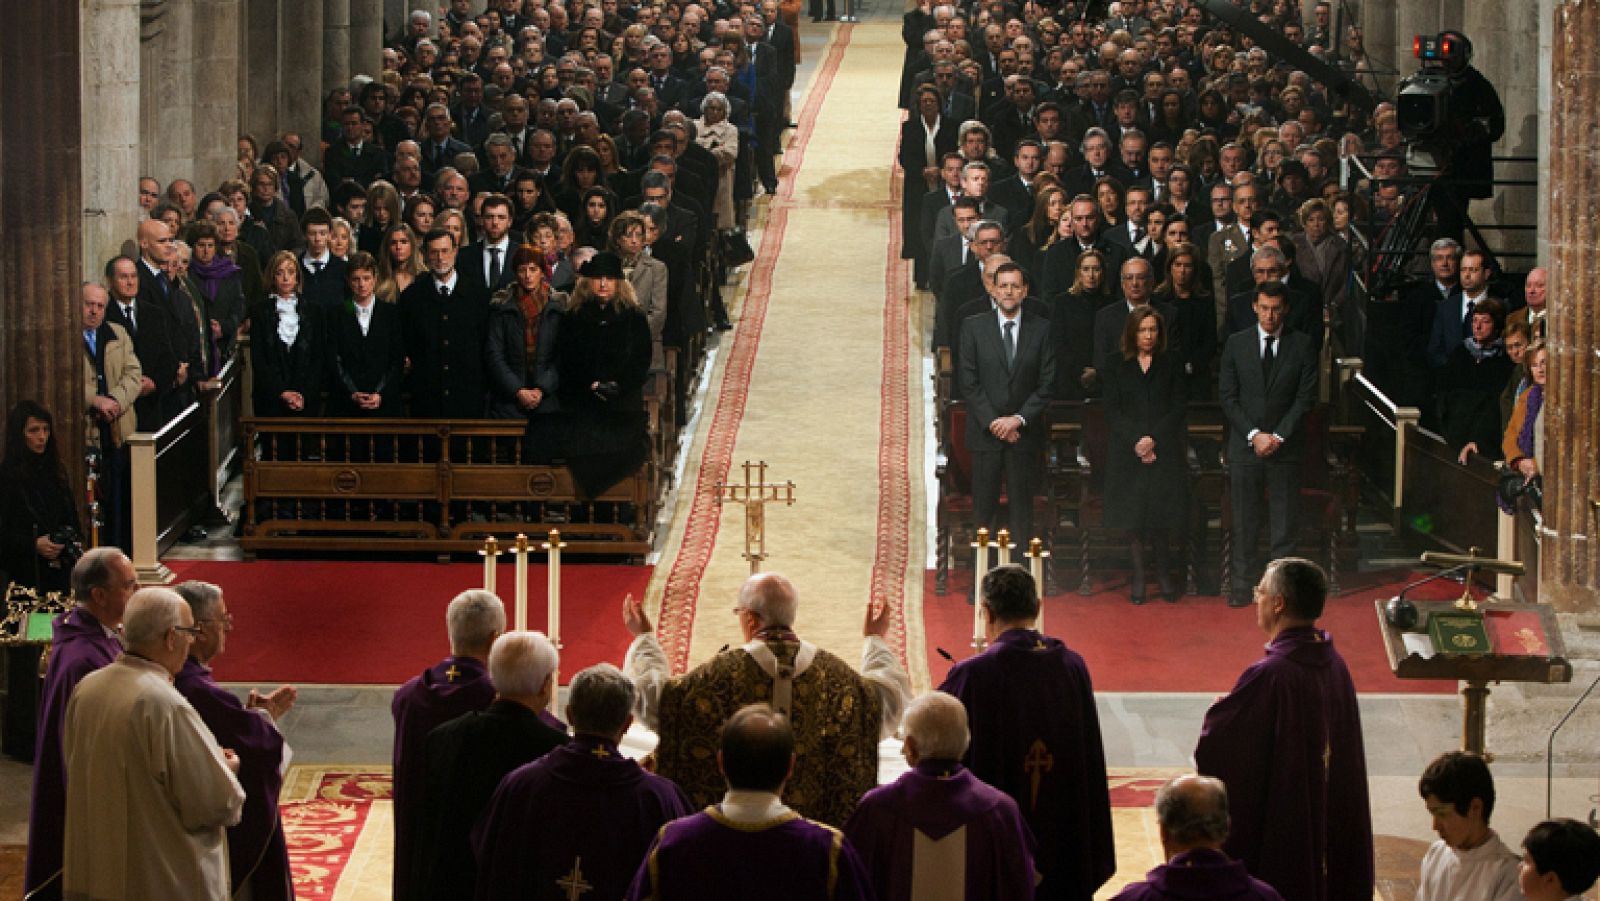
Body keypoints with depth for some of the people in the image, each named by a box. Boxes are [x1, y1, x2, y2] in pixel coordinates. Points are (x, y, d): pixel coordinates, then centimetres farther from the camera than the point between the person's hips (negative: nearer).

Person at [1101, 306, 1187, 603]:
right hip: (1128, 453, 1)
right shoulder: (1116, 367, 7)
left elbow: (1178, 407, 2)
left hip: (1165, 452, 0)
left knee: (1162, 514, -4)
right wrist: (1136, 442, -10)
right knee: (1133, 513, -2)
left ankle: (1164, 573, 7)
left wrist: (1154, 439, -10)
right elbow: (1113, 411, 2)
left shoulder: (1171, 364, 7)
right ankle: (1138, 575, 3)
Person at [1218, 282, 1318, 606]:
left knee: (1284, 522, 2)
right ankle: (1243, 583, 9)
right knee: (1244, 521, 2)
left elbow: (1306, 397, 0)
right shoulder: (1236, 345, 4)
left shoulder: (1301, 345, 2)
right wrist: (1254, 434, -9)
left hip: (1285, 446, 0)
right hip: (1244, 446, 1)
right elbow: (1227, 396, 1)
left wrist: (1278, 436, -9)